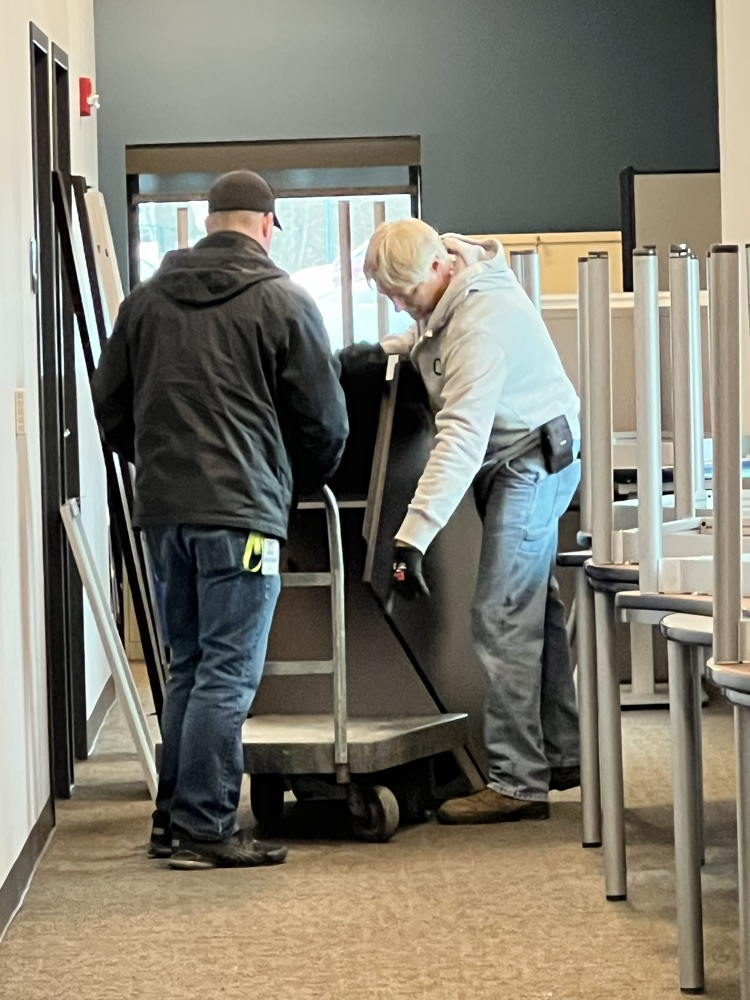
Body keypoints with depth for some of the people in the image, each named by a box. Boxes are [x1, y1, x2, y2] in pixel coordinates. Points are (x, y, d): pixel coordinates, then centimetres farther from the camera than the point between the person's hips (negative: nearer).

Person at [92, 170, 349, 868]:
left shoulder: (146, 299, 12)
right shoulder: (283, 301, -2)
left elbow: (109, 404, 15)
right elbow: (324, 422, 1)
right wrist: (303, 483, 20)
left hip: (162, 509, 6)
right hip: (240, 508, -6)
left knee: (188, 666, 15)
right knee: (227, 674, -3)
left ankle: (172, 820, 17)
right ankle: (205, 830, -5)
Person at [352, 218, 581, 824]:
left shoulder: (480, 322, -30)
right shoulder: (443, 284, 0)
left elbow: (462, 437, -38)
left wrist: (413, 536, -44)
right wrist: (390, 347, 4)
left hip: (534, 460, -10)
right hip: (522, 460, 10)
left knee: (504, 620, -13)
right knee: (536, 608, 17)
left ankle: (519, 784, -11)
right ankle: (563, 755, 27)